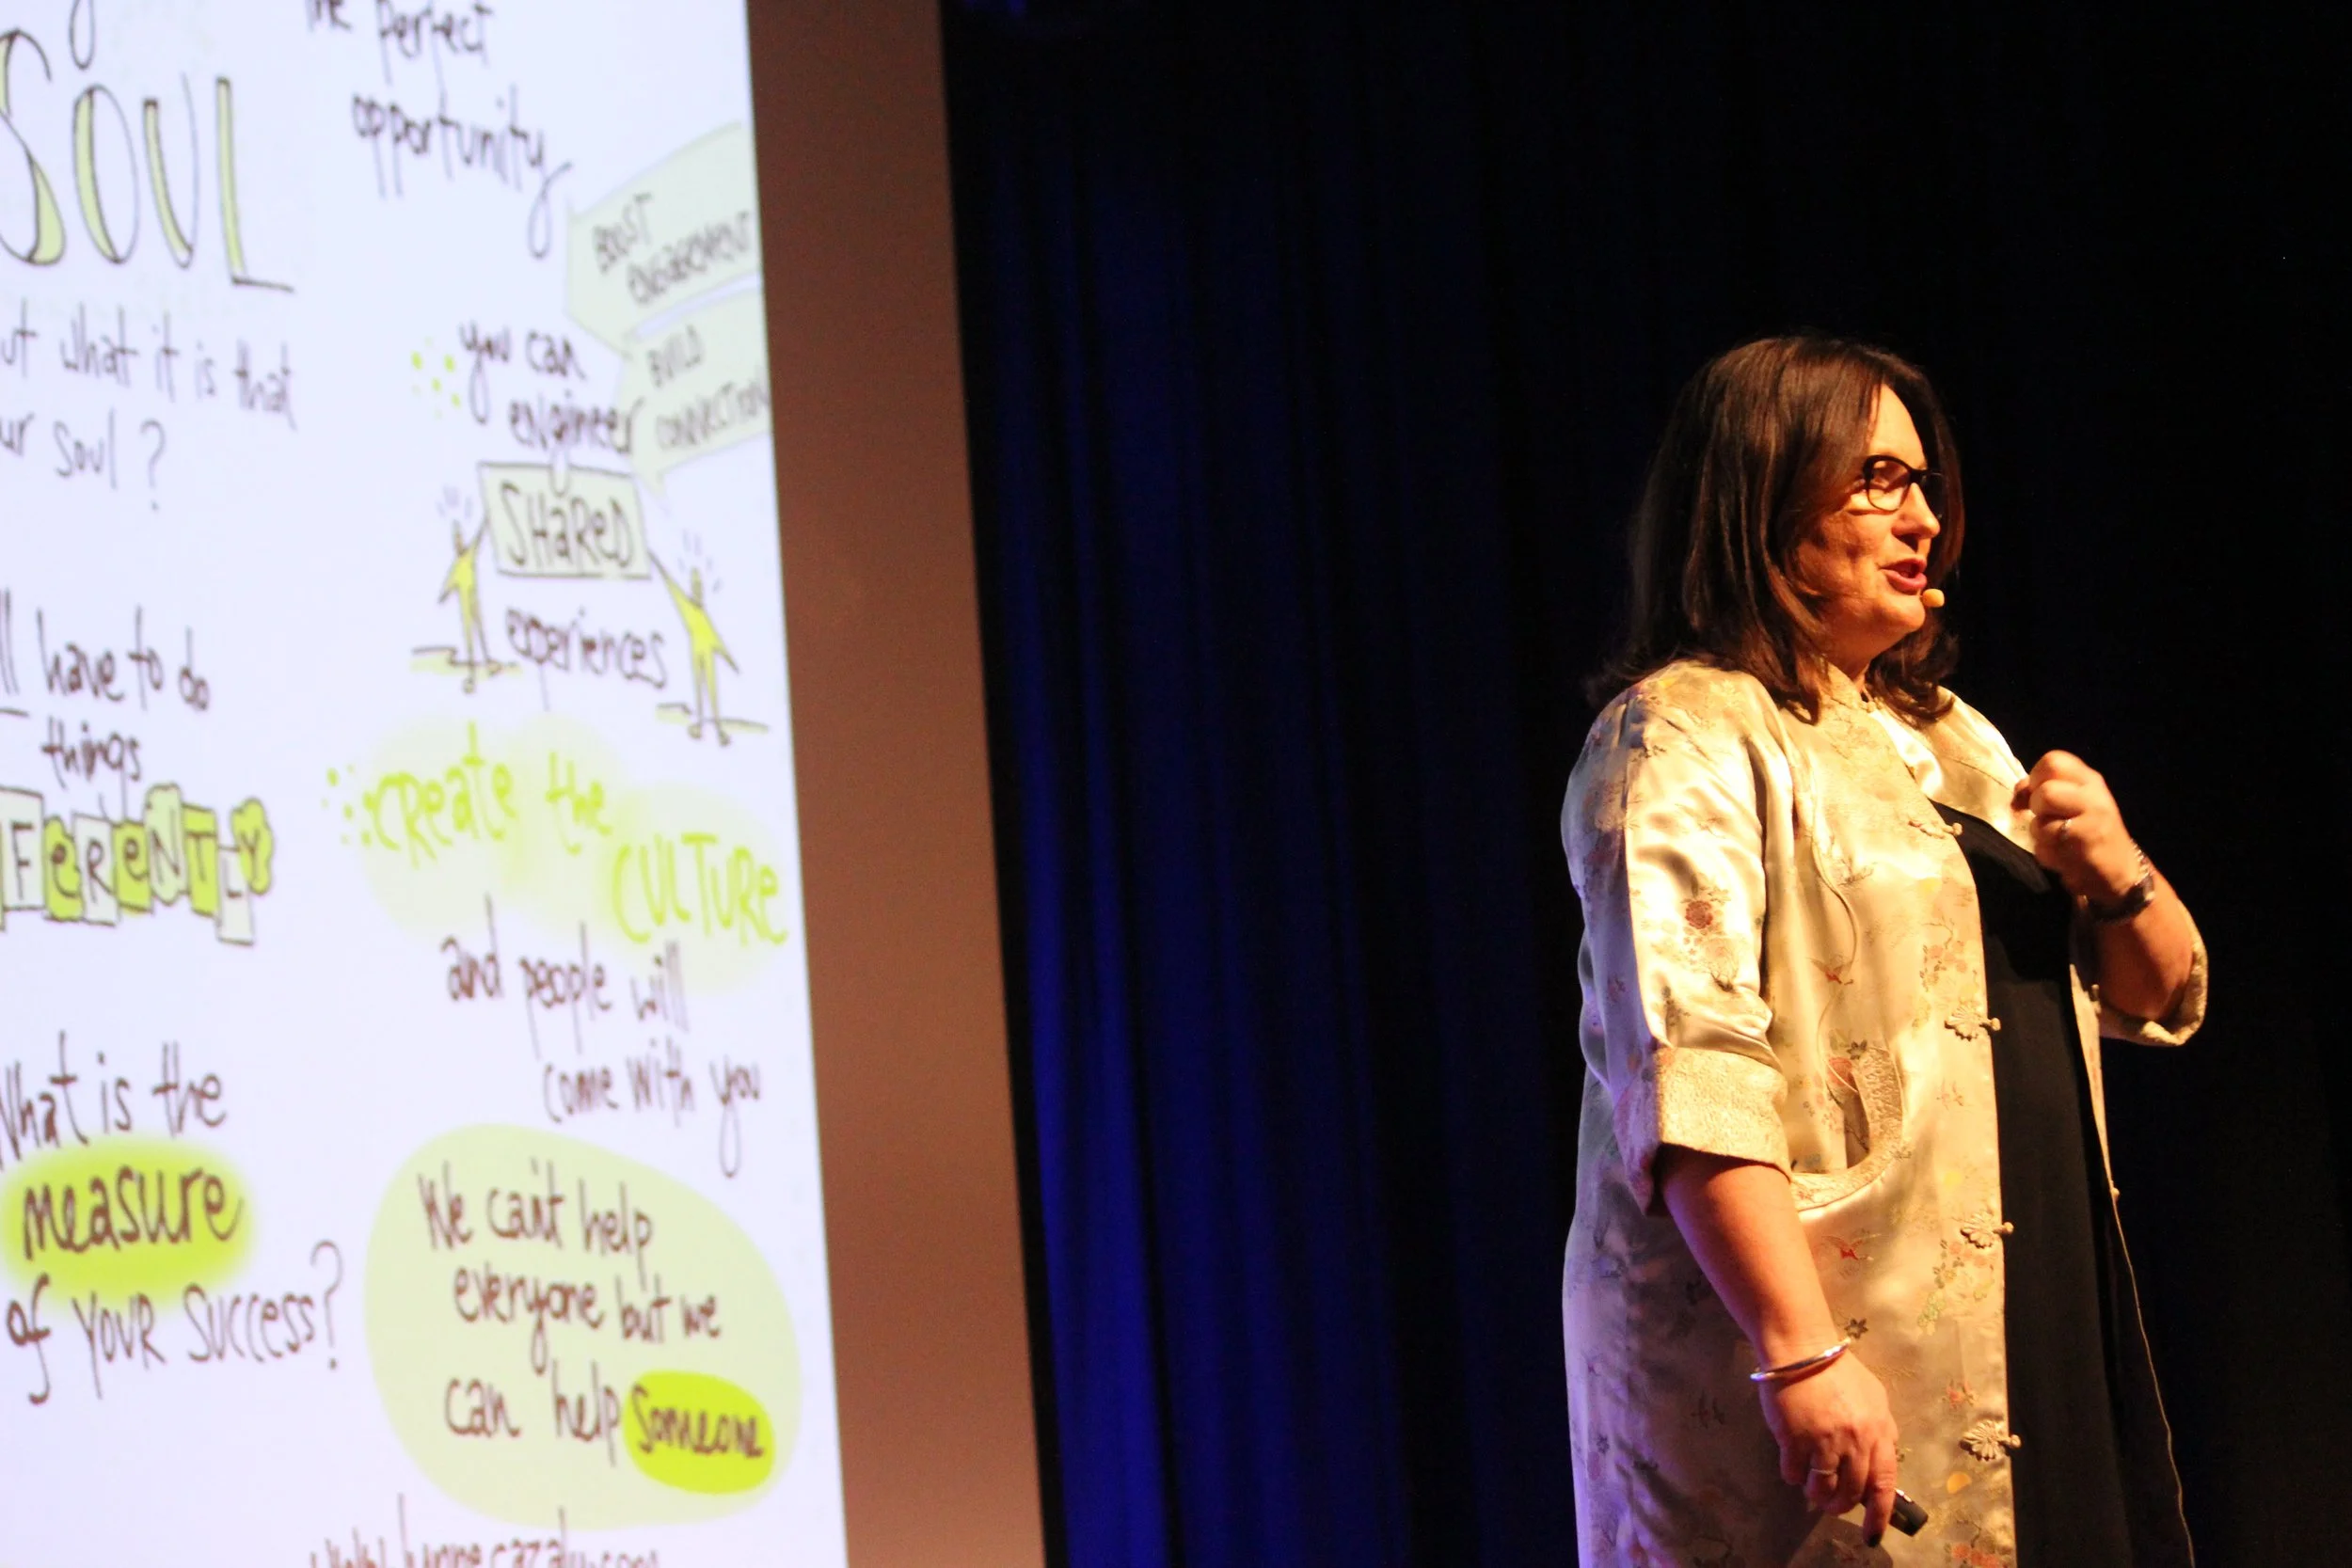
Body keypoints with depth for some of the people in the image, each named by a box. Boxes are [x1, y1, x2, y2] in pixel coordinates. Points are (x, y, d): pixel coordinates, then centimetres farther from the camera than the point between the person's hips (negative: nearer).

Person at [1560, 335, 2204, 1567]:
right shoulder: (1684, 740, -7)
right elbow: (1687, 1081, -19)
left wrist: (2118, 876, 0)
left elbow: (2163, 999, 22)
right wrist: (1799, 1355, -28)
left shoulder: (1949, 738, 19)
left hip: (2039, 1344, 8)